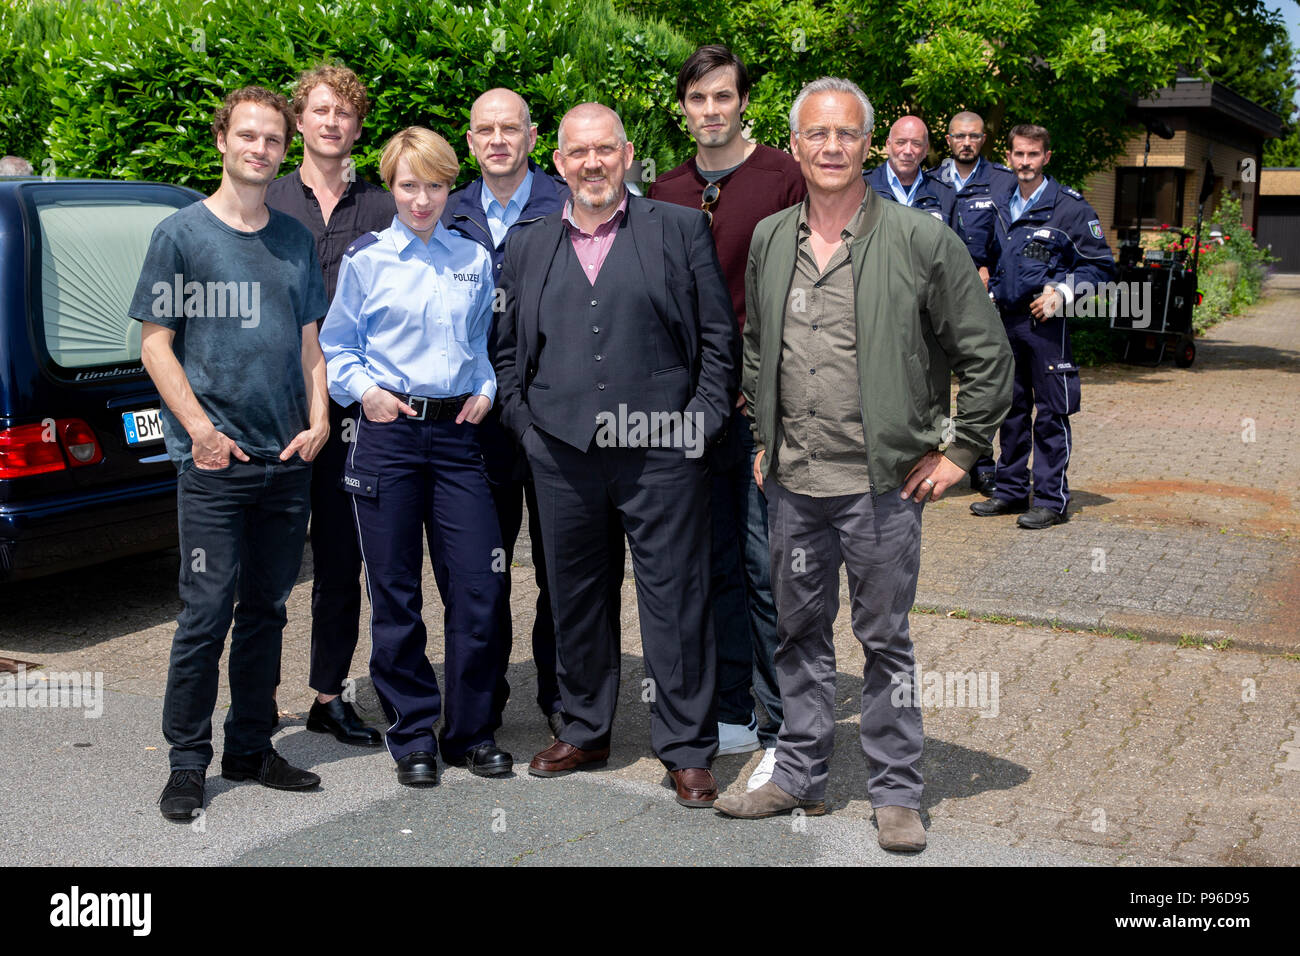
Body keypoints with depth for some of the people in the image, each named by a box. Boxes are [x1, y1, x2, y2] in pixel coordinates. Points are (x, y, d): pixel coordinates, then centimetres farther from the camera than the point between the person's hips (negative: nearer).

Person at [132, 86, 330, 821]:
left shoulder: (295, 240, 14)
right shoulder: (181, 234, 1)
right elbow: (156, 345, -1)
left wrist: (318, 419, 3)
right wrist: (200, 427, -13)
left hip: (288, 459, 5)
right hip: (215, 461, -5)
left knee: (267, 609, 11)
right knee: (207, 612, -5)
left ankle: (251, 748, 22)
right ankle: (188, 761, 8)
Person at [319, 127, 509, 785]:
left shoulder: (474, 260, 12)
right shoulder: (365, 260, 4)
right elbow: (337, 346, 8)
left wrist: (485, 388, 4)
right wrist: (364, 389, -7)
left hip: (456, 430, 2)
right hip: (389, 430, -2)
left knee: (479, 586, -1)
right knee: (394, 594, 4)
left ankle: (469, 731, 16)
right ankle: (412, 736, 18)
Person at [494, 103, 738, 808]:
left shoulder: (681, 230, 5)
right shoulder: (528, 248, 14)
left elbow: (719, 339, 4)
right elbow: (508, 350, 17)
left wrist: (701, 422, -4)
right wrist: (524, 424, 5)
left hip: (661, 454, -3)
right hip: (562, 457, 3)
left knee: (675, 601, 1)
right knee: (575, 597, 12)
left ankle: (686, 750, 12)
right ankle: (584, 731, 28)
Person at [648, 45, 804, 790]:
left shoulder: (783, 177, -2)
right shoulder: (666, 193, 12)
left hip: (765, 404, -5)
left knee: (768, 568, -3)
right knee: (716, 566, 12)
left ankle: (784, 734, 9)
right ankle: (731, 717, 24)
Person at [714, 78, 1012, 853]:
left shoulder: (921, 240, -7)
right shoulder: (769, 240, 7)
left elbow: (989, 353, -2)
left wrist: (960, 449, -4)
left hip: (881, 483, -4)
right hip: (793, 483, 5)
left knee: (886, 641, 6)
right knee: (800, 635, 15)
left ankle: (898, 794, 20)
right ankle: (801, 777, 30)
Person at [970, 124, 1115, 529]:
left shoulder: (1070, 207, -4)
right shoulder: (1000, 207, 13)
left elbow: (1101, 265, -2)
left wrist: (1063, 291, -13)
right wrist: (991, 293, 10)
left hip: (1046, 321, -6)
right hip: (1006, 320, 6)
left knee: (1051, 412, -3)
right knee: (1010, 409, 11)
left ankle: (1051, 499, 3)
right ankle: (1011, 490, 21)